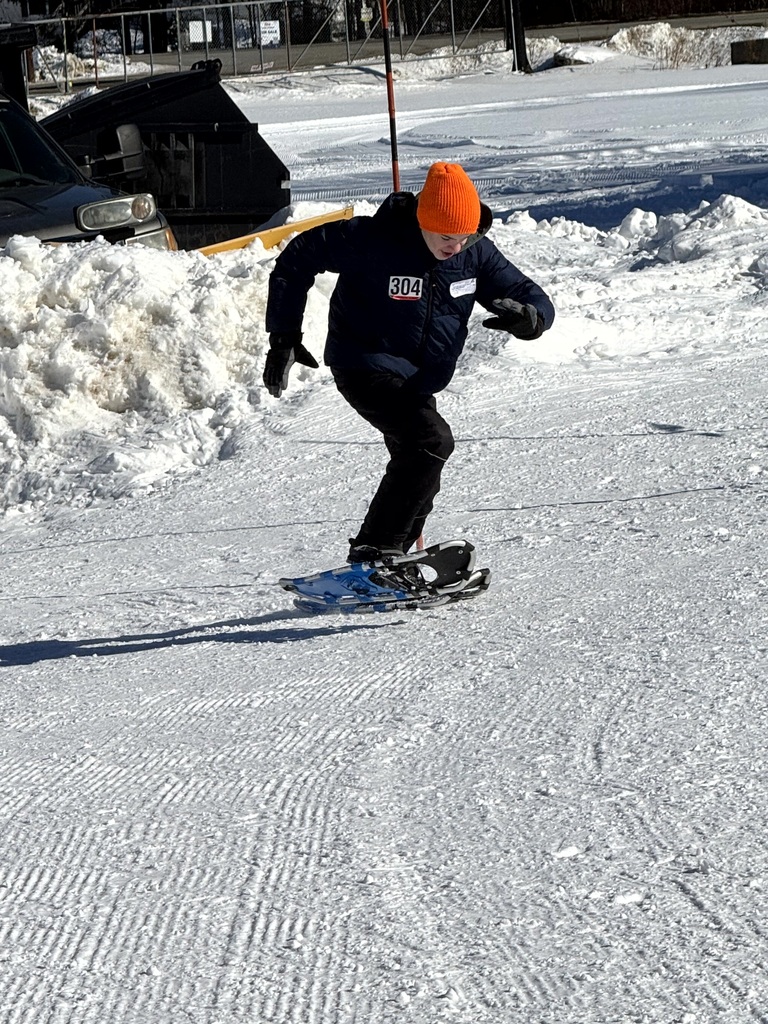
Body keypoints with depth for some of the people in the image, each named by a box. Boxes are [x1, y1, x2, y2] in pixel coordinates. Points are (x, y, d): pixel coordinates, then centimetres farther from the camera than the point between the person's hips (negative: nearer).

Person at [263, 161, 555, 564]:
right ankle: (373, 554, -26)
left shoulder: (475, 253, -7)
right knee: (433, 440, -28)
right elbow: (298, 258, -12)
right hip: (367, 366, -8)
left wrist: (527, 316, -28)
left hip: (418, 380, 8)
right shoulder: (373, 242, -22)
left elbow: (535, 300, -2)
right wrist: (285, 336, -12)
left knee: (419, 476, 15)